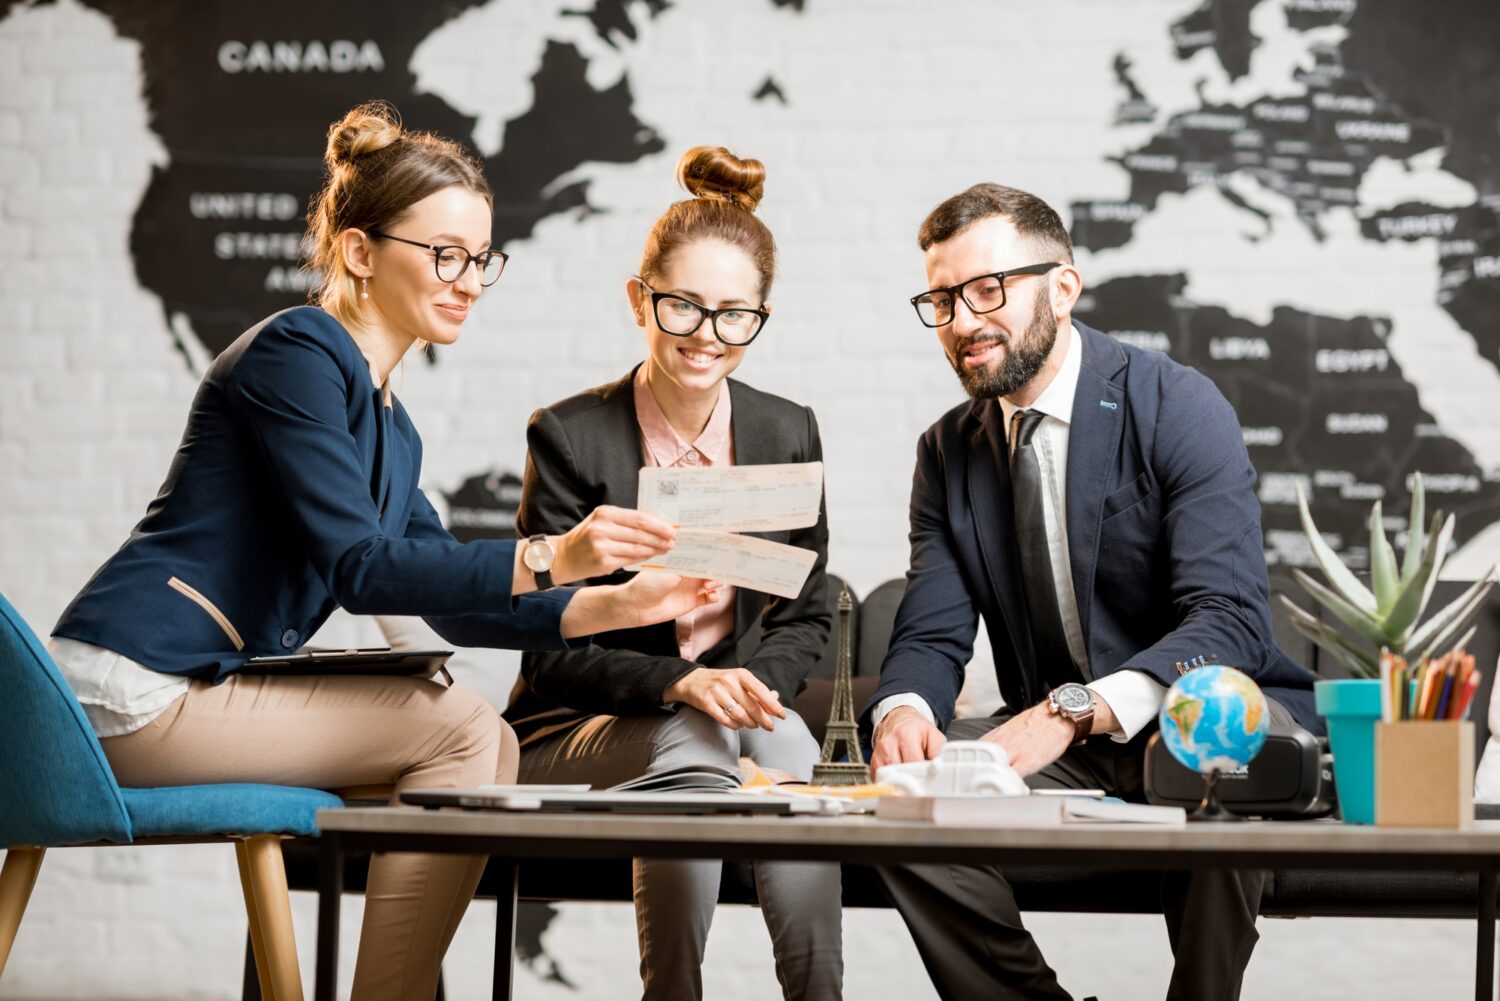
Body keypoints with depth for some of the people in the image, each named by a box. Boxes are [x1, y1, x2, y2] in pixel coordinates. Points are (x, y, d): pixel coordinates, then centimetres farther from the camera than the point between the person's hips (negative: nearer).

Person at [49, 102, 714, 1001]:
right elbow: (358, 567, -18)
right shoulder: (295, 353, -10)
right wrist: (551, 560, -26)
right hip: (133, 690, -9)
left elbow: (453, 603, 16)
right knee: (457, 729, -11)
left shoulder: (391, 427, 18)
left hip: (199, 692, 9)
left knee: (479, 751, 4)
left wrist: (618, 606, 3)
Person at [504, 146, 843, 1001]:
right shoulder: (570, 436, -7)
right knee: (691, 743, -35)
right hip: (580, 729, -2)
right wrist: (678, 683, -26)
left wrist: (753, 682, -12)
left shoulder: (788, 434, 5)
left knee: (783, 738, -32)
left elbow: (807, 616, 11)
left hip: (740, 709, 3)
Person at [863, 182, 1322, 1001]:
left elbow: (1229, 620, -23)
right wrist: (903, 709, -25)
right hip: (1057, 741, 5)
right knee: (899, 796, -21)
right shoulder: (947, 453, 7)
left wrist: (1073, 709, -37)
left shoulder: (1178, 409, -12)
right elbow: (930, 636, 1)